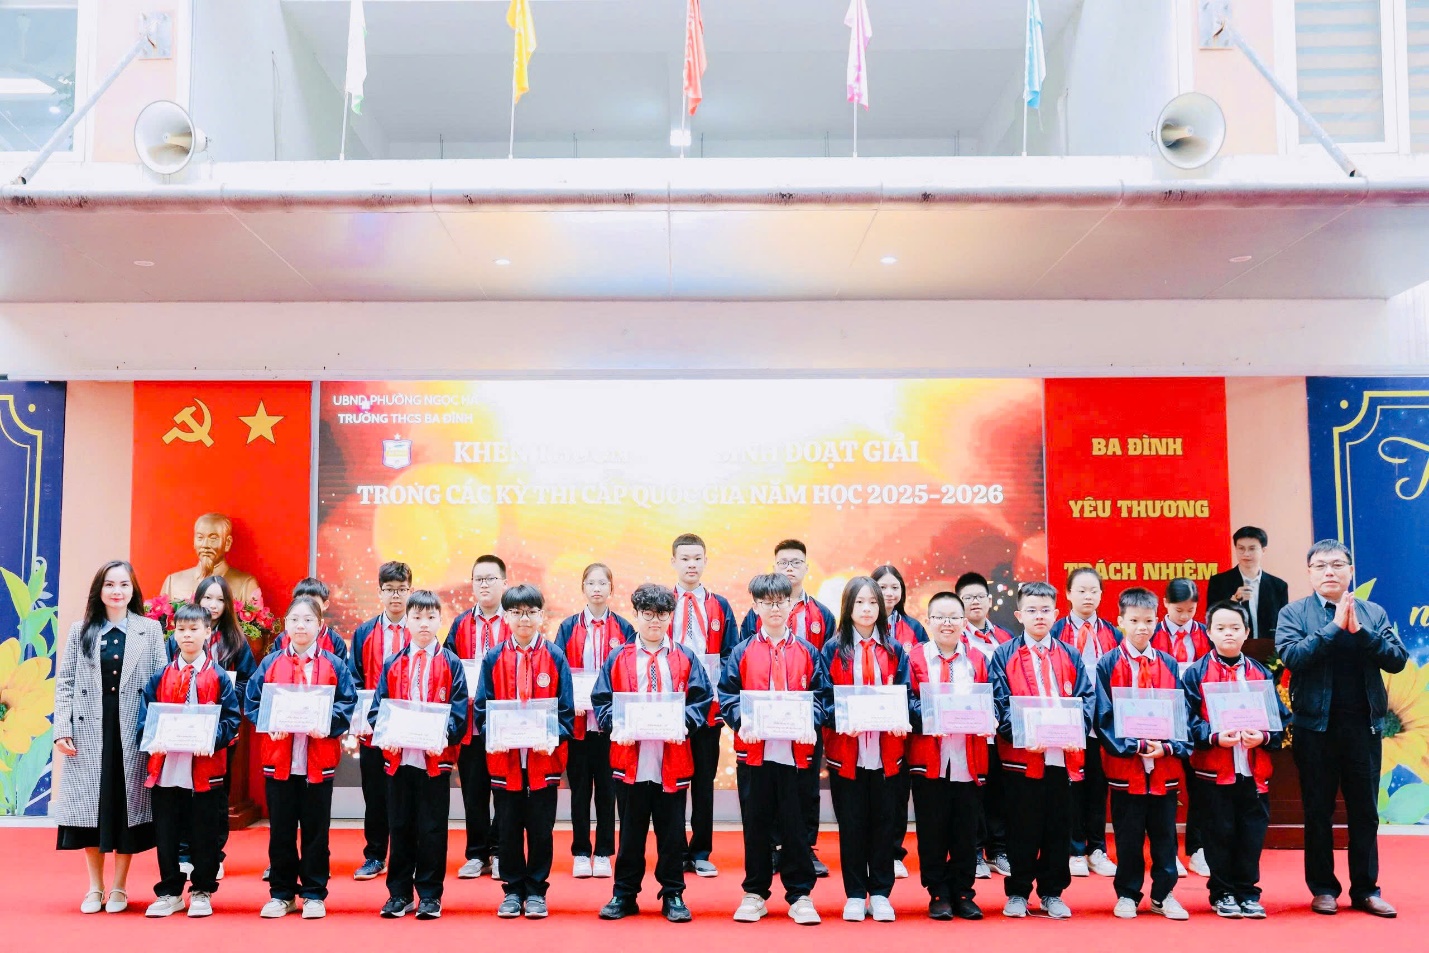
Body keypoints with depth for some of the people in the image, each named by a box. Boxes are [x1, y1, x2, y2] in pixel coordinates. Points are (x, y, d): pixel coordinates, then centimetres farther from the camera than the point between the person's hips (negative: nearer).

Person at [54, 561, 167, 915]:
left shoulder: (151, 630, 5)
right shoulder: (80, 631, 10)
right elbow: (65, 684, 6)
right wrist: (62, 730, -4)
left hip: (132, 733, -1)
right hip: (89, 732, 1)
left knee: (127, 805, 2)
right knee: (90, 806, 4)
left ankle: (119, 887, 15)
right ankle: (95, 887, 18)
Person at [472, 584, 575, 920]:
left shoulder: (555, 656, 0)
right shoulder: (493, 658, 3)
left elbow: (566, 709, 0)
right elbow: (482, 707, 3)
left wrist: (554, 737, -16)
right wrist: (491, 736, -13)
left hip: (544, 757, -1)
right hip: (504, 757, 1)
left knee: (541, 827, 7)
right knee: (508, 827, 9)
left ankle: (536, 891, 19)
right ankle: (512, 890, 22)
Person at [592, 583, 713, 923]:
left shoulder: (685, 658, 6)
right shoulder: (618, 658, 6)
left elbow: (701, 700, 2)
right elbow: (601, 700, 3)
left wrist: (685, 723, -16)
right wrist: (617, 726, -15)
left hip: (673, 759, 0)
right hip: (630, 757, 0)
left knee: (672, 831, 7)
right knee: (630, 830, 9)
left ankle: (673, 895, 19)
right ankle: (624, 894, 20)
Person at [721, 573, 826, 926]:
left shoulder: (808, 652, 6)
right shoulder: (742, 652, 5)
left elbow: (819, 695, 4)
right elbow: (728, 695, 2)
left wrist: (811, 722, -13)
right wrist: (741, 721, -15)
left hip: (796, 750, 0)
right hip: (753, 749, 0)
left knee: (795, 824, 5)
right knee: (755, 824, 8)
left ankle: (800, 895, 15)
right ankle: (755, 893, 20)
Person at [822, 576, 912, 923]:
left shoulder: (894, 650, 8)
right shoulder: (833, 650, 2)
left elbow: (904, 695, 3)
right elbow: (825, 696, -2)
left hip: (886, 749, 2)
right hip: (845, 749, -1)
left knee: (885, 821, 6)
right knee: (851, 823, 5)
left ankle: (880, 893, 18)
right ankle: (855, 894, 16)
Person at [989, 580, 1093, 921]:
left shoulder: (1070, 655, 11)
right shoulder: (1004, 656, 2)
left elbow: (1085, 698, 5)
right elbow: (1000, 703, -6)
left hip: (1063, 755, 3)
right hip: (1020, 754, -2)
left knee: (1059, 826, 9)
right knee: (1022, 827, 5)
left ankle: (1052, 892, 22)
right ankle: (1017, 892, 17)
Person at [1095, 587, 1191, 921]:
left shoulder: (1169, 665, 7)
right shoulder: (1107, 665, -2)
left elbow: (1180, 711, 5)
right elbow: (1104, 717, -6)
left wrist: (1170, 746, -11)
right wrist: (1135, 746, -16)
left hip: (1166, 765, 2)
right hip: (1124, 764, -2)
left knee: (1164, 832, 9)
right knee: (1128, 834, 6)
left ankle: (1164, 895, 21)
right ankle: (1127, 895, 18)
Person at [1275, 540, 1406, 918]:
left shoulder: (1373, 613, 7)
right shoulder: (1293, 613, 0)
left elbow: (1397, 659, -3)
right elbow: (1291, 655, -16)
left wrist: (1359, 631, -16)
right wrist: (1335, 626, -17)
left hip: (1364, 724, 2)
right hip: (1316, 725, -2)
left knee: (1365, 811, 8)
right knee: (1318, 811, 6)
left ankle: (1366, 890, 19)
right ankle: (1323, 888, 17)